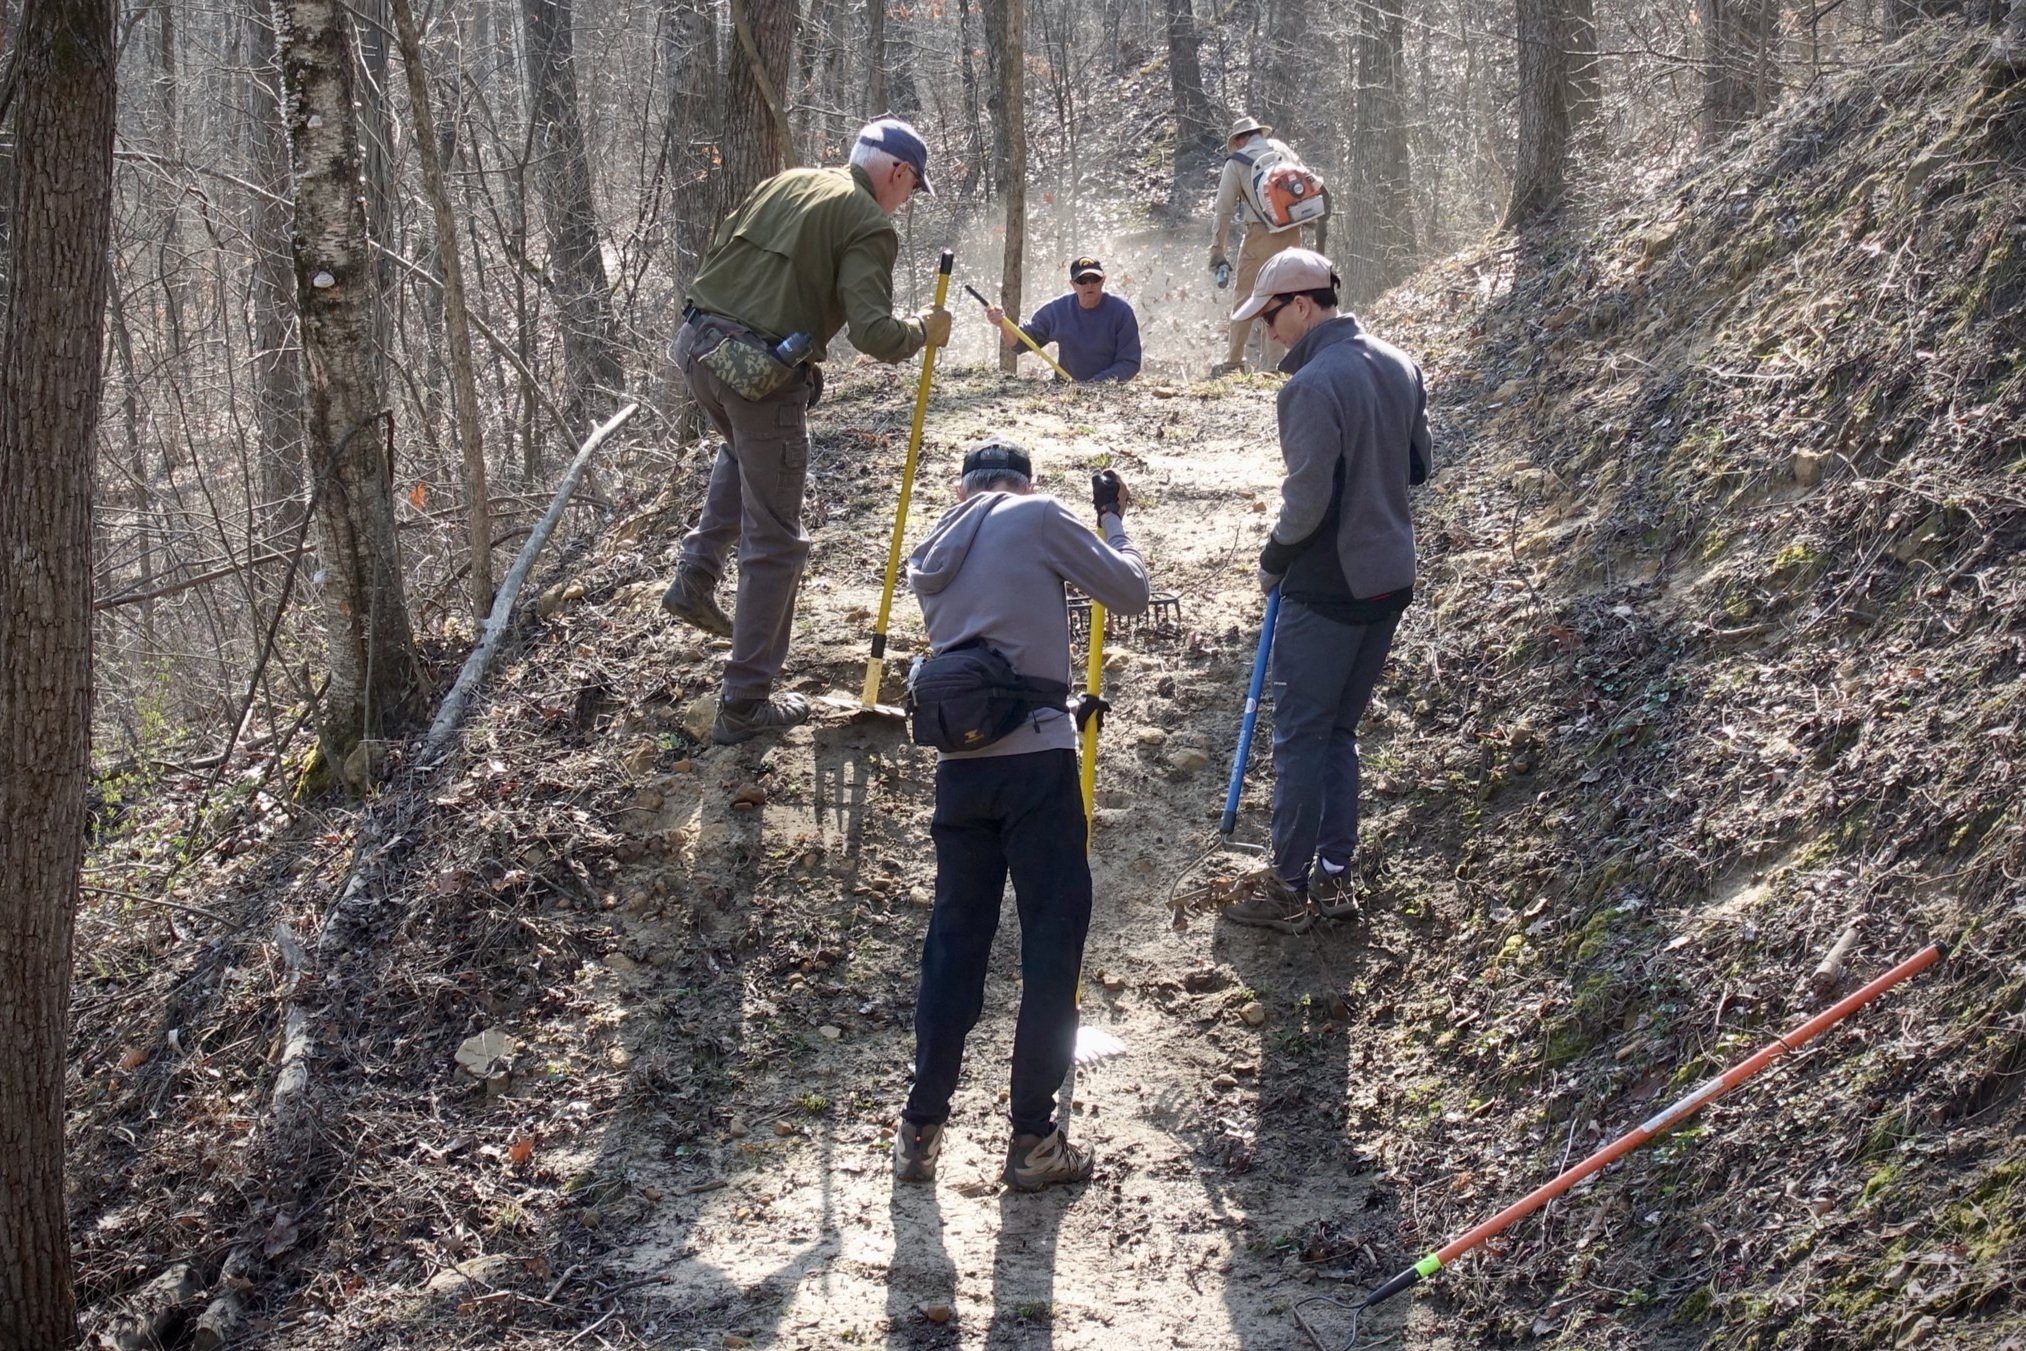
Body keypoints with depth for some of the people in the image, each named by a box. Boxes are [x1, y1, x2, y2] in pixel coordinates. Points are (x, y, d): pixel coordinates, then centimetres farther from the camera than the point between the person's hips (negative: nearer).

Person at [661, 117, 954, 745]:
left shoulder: (784, 183, 16)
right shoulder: (870, 227, -6)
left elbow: (716, 255, 19)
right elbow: (873, 333, -15)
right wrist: (923, 332, 3)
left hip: (697, 342, 7)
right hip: (763, 375, -7)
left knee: (746, 450, 40)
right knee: (773, 543, 3)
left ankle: (696, 578, 28)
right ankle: (745, 704, 7)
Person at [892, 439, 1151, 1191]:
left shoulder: (932, 555, 16)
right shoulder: (1038, 518, 0)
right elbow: (1131, 594, 2)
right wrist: (1112, 519, 18)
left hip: (959, 764, 5)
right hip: (1036, 756, -5)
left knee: (954, 939, 14)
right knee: (1052, 941, 3)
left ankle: (920, 1131, 18)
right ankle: (1033, 1140, 7)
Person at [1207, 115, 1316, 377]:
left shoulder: (1236, 162, 2)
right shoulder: (1283, 150, 14)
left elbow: (1224, 210, 1)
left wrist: (1217, 253, 5)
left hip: (1261, 233, -4)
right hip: (1292, 232, 4)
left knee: (1245, 297, 2)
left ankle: (1234, 361, 0)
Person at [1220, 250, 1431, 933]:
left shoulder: (1312, 386, -21)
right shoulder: (1399, 366, 5)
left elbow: (1307, 501, -21)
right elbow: (1417, 466, 15)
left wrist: (1272, 561, -5)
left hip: (1325, 589, -8)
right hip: (1390, 579, 8)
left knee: (1300, 739, 3)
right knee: (1340, 730, 18)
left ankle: (1290, 890, 10)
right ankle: (1335, 877, 22)